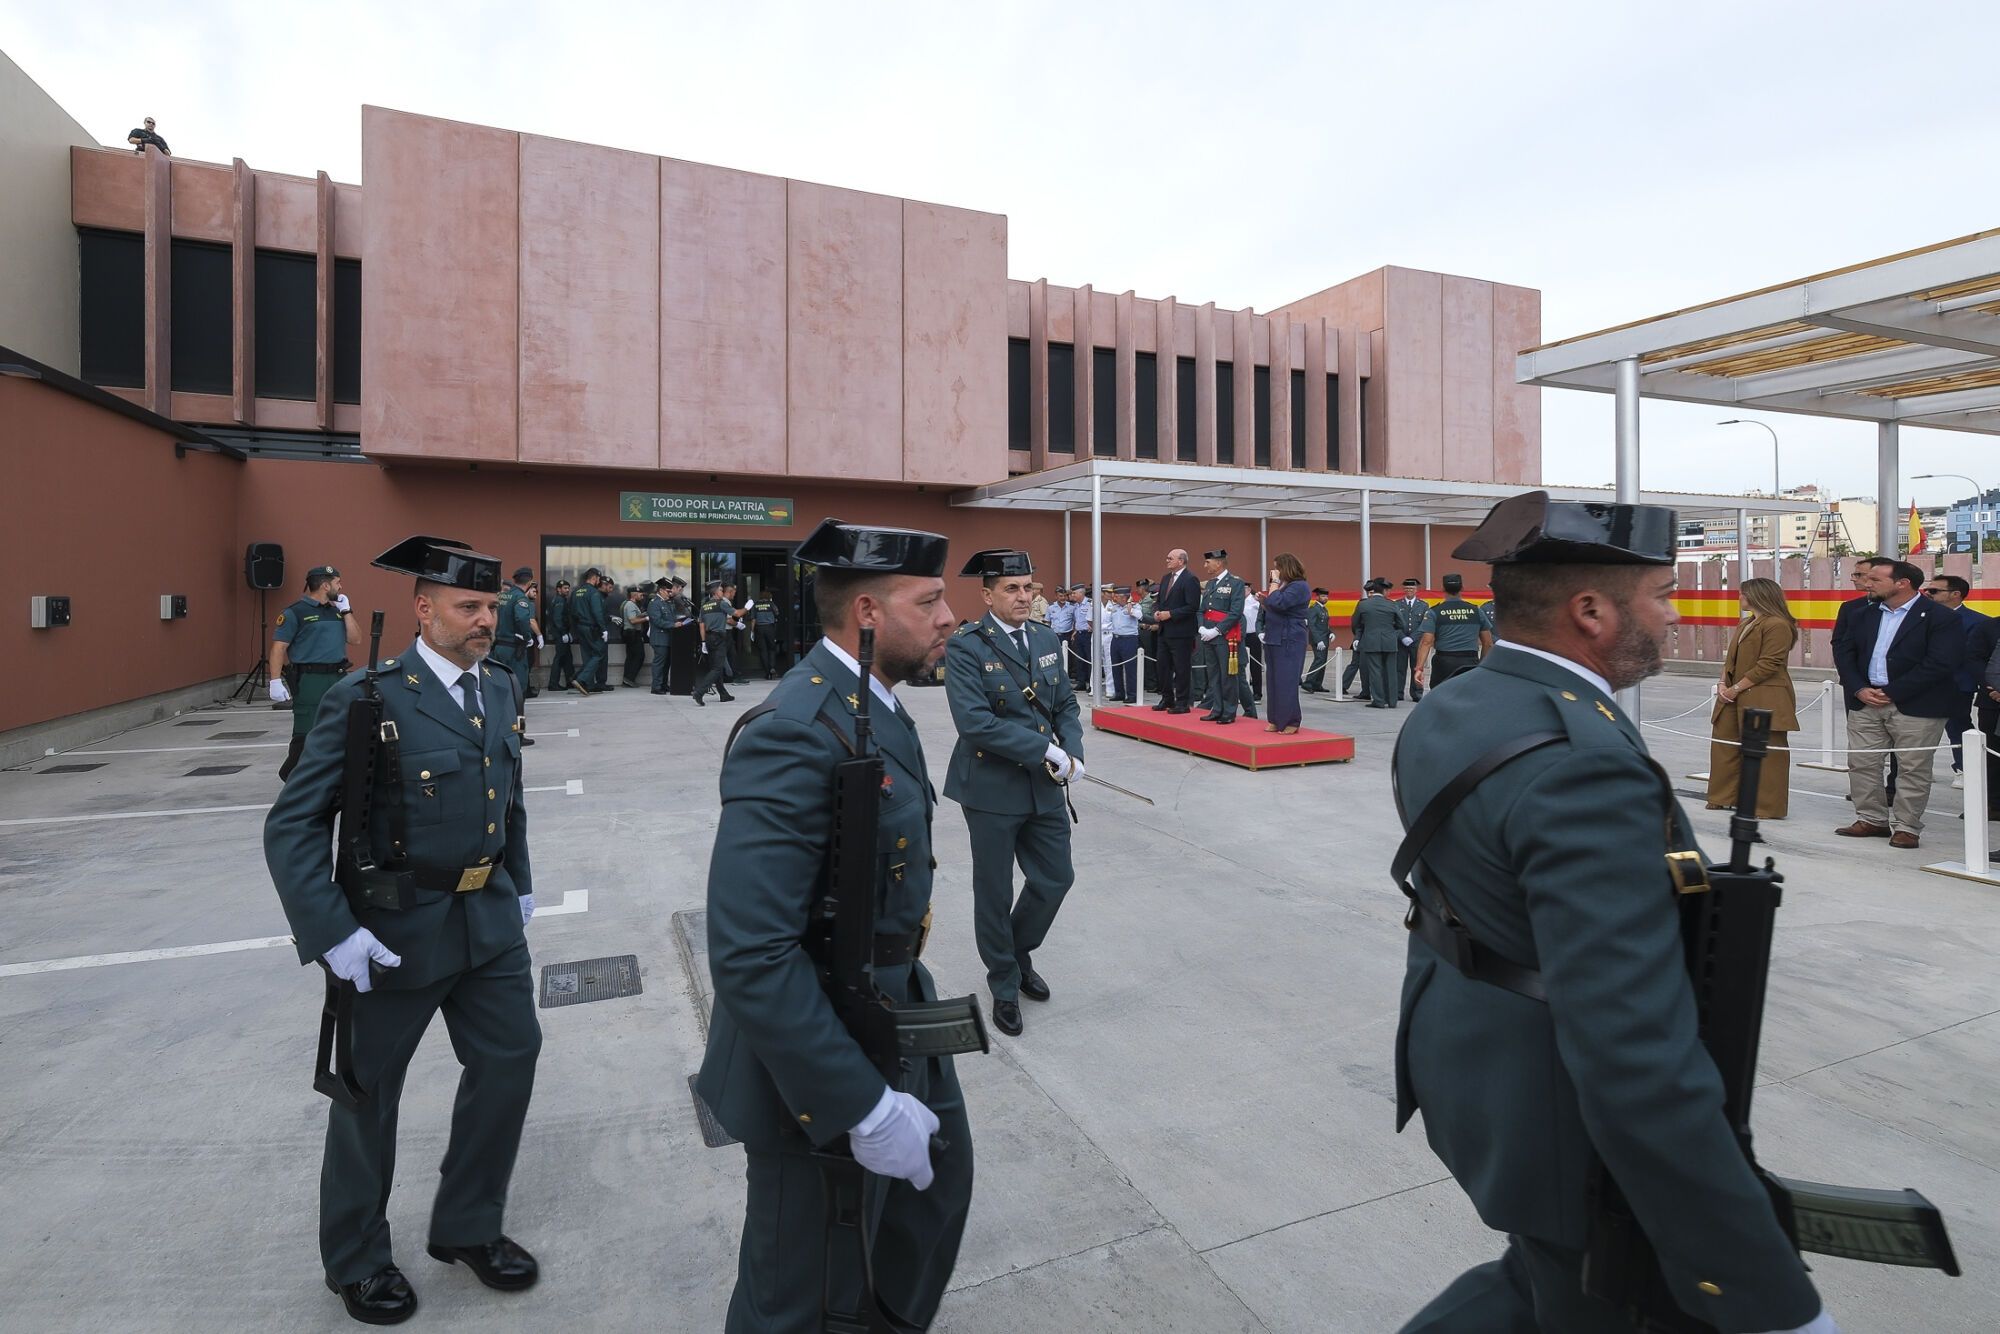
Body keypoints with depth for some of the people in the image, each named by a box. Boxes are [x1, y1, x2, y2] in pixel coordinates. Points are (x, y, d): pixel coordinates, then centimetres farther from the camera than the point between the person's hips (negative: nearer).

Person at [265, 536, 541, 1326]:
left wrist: (520, 884, 15)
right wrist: (332, 933, -20)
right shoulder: (368, 698, -16)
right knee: (369, 1090, 15)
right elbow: (292, 825, -15)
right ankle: (356, 1259, 40)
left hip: (488, 919, 6)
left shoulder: (501, 690, 3)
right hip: (394, 927, -5)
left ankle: (467, 1227, 37)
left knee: (510, 1060, 12)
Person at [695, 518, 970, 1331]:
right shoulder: (796, 732, -29)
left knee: (938, 1179, 30)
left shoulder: (872, 703, 2)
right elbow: (749, 955, -32)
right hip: (820, 1058, -9)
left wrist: (911, 992, 18)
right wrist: (865, 1107, -28)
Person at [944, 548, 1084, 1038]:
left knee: (1056, 878, 14)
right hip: (992, 789, -5)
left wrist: (1072, 752, -11)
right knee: (995, 892, 10)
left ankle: (1019, 952, 41)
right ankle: (1004, 984, 33)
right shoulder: (965, 647, -14)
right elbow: (975, 722, -24)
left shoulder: (1045, 640, 6)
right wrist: (1046, 751, -23)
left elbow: (1066, 704, 9)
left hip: (1046, 787, 6)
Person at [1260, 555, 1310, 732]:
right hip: (1274, 639, 9)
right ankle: (1276, 720, 16)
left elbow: (1278, 603, -25)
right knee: (1274, 681, 10)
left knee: (1286, 682, -6)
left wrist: (1275, 582, -14)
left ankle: (1291, 722, 2)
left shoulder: (1298, 586, -11)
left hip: (1289, 641, -9)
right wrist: (1263, 600, 6)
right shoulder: (1283, 585, 16)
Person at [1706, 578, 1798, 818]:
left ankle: (1769, 807, 6)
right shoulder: (1744, 624, 17)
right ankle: (1726, 797, 22)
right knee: (1724, 744, 12)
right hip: (1735, 698, 10)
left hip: (1764, 699, -10)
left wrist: (1736, 688, -16)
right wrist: (1723, 683, 3)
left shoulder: (1777, 625, -12)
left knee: (1767, 752, -1)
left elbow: (1768, 665, -17)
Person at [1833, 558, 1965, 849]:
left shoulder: (1941, 617, -7)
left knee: (1912, 769, 2)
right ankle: (1872, 820, 19)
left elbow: (1939, 664, -15)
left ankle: (1906, 828, 11)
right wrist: (1859, 689, -6)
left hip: (1916, 706, -5)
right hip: (1865, 702, 6)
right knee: (1861, 763, 7)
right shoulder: (1865, 615, 11)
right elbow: (1844, 652, 8)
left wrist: (1891, 693, -16)